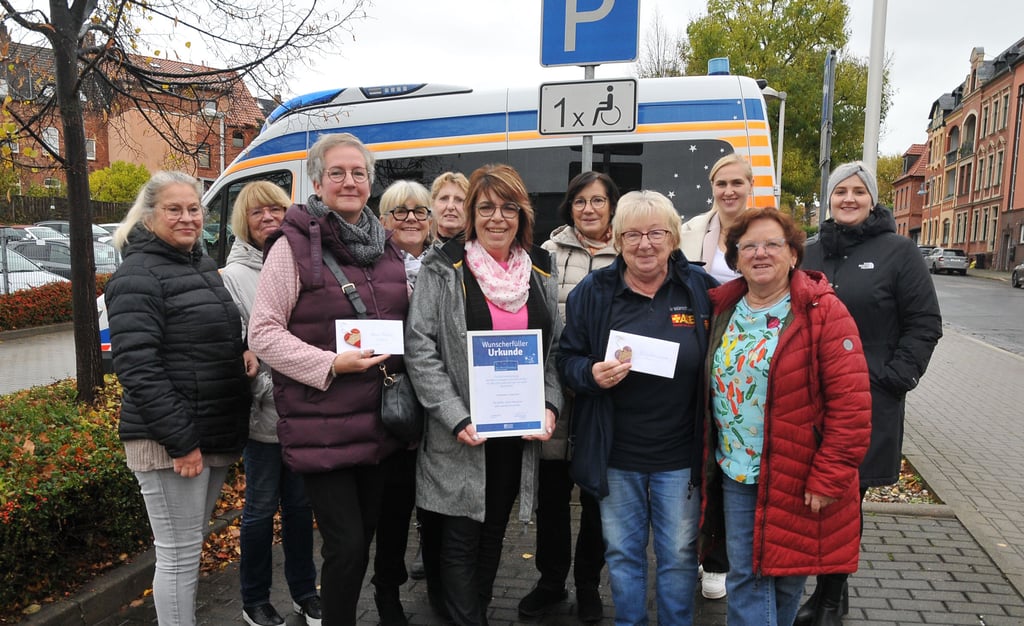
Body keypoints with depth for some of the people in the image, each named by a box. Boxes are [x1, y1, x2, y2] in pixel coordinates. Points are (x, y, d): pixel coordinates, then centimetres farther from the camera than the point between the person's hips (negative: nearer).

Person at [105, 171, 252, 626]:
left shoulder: (203, 265, 14)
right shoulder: (138, 276, -11)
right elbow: (137, 367, -19)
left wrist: (245, 354, 3)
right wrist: (181, 440, -21)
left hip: (215, 435, 8)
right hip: (171, 442, -8)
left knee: (191, 546, 20)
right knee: (179, 554, 1)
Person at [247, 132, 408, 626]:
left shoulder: (386, 247, 11)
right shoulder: (293, 246, -8)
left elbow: (404, 322, 21)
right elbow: (262, 333, -10)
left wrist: (400, 367, 4)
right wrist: (330, 364, -19)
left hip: (377, 422, 6)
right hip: (321, 427, -6)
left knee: (363, 538, 17)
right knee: (346, 545, -3)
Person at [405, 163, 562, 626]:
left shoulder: (540, 275, 7)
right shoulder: (444, 271, -7)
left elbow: (555, 350, 11)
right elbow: (420, 349, -12)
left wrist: (549, 406, -4)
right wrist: (457, 418, -18)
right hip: (460, 438, -4)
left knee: (494, 535, 18)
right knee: (461, 539, 4)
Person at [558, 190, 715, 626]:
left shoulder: (702, 288, -4)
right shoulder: (593, 291, -2)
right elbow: (567, 359, 2)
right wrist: (592, 374, -21)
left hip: (680, 457, 0)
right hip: (615, 455, 1)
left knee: (679, 556, 14)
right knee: (622, 554, 16)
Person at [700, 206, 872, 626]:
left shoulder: (823, 313, -13)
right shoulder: (723, 311, 4)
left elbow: (851, 403, -15)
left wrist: (829, 478, -16)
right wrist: (710, 459, 10)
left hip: (798, 479, -4)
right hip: (736, 474, 4)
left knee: (786, 578, 14)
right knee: (746, 578, 10)